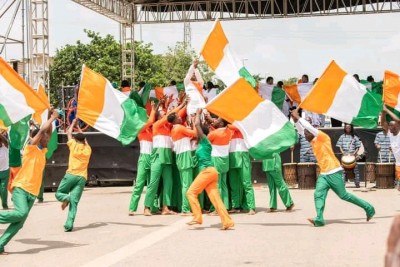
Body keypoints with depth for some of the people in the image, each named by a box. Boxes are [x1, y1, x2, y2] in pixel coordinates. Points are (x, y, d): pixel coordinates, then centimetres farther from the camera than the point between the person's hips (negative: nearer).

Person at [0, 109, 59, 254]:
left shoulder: (42, 151, 16)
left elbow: (48, 133, 24)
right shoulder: (31, 147, -3)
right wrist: (53, 117, -3)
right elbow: (42, 130, -13)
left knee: (19, 223, -3)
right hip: (21, 188, -7)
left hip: (32, 192, 7)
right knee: (21, 213, -29)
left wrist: (52, 120, 13)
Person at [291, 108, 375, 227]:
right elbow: (301, 130, 20)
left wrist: (298, 118, -11)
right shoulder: (313, 142, 17)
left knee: (344, 195, -2)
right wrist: (295, 120, 7)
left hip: (334, 172, -7)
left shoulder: (323, 137, -4)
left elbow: (309, 127, -16)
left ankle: (368, 208, 12)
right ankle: (319, 219, -29)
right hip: (323, 174, 7)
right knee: (318, 195, -15)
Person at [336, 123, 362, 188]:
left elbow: (358, 147, 6)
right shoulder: (342, 137, 9)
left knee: (356, 169, -3)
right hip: (345, 155, 0)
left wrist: (354, 153, -10)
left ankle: (357, 183, 3)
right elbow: (340, 146, 6)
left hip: (353, 155, 0)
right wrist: (343, 152, -10)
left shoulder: (355, 137, 7)